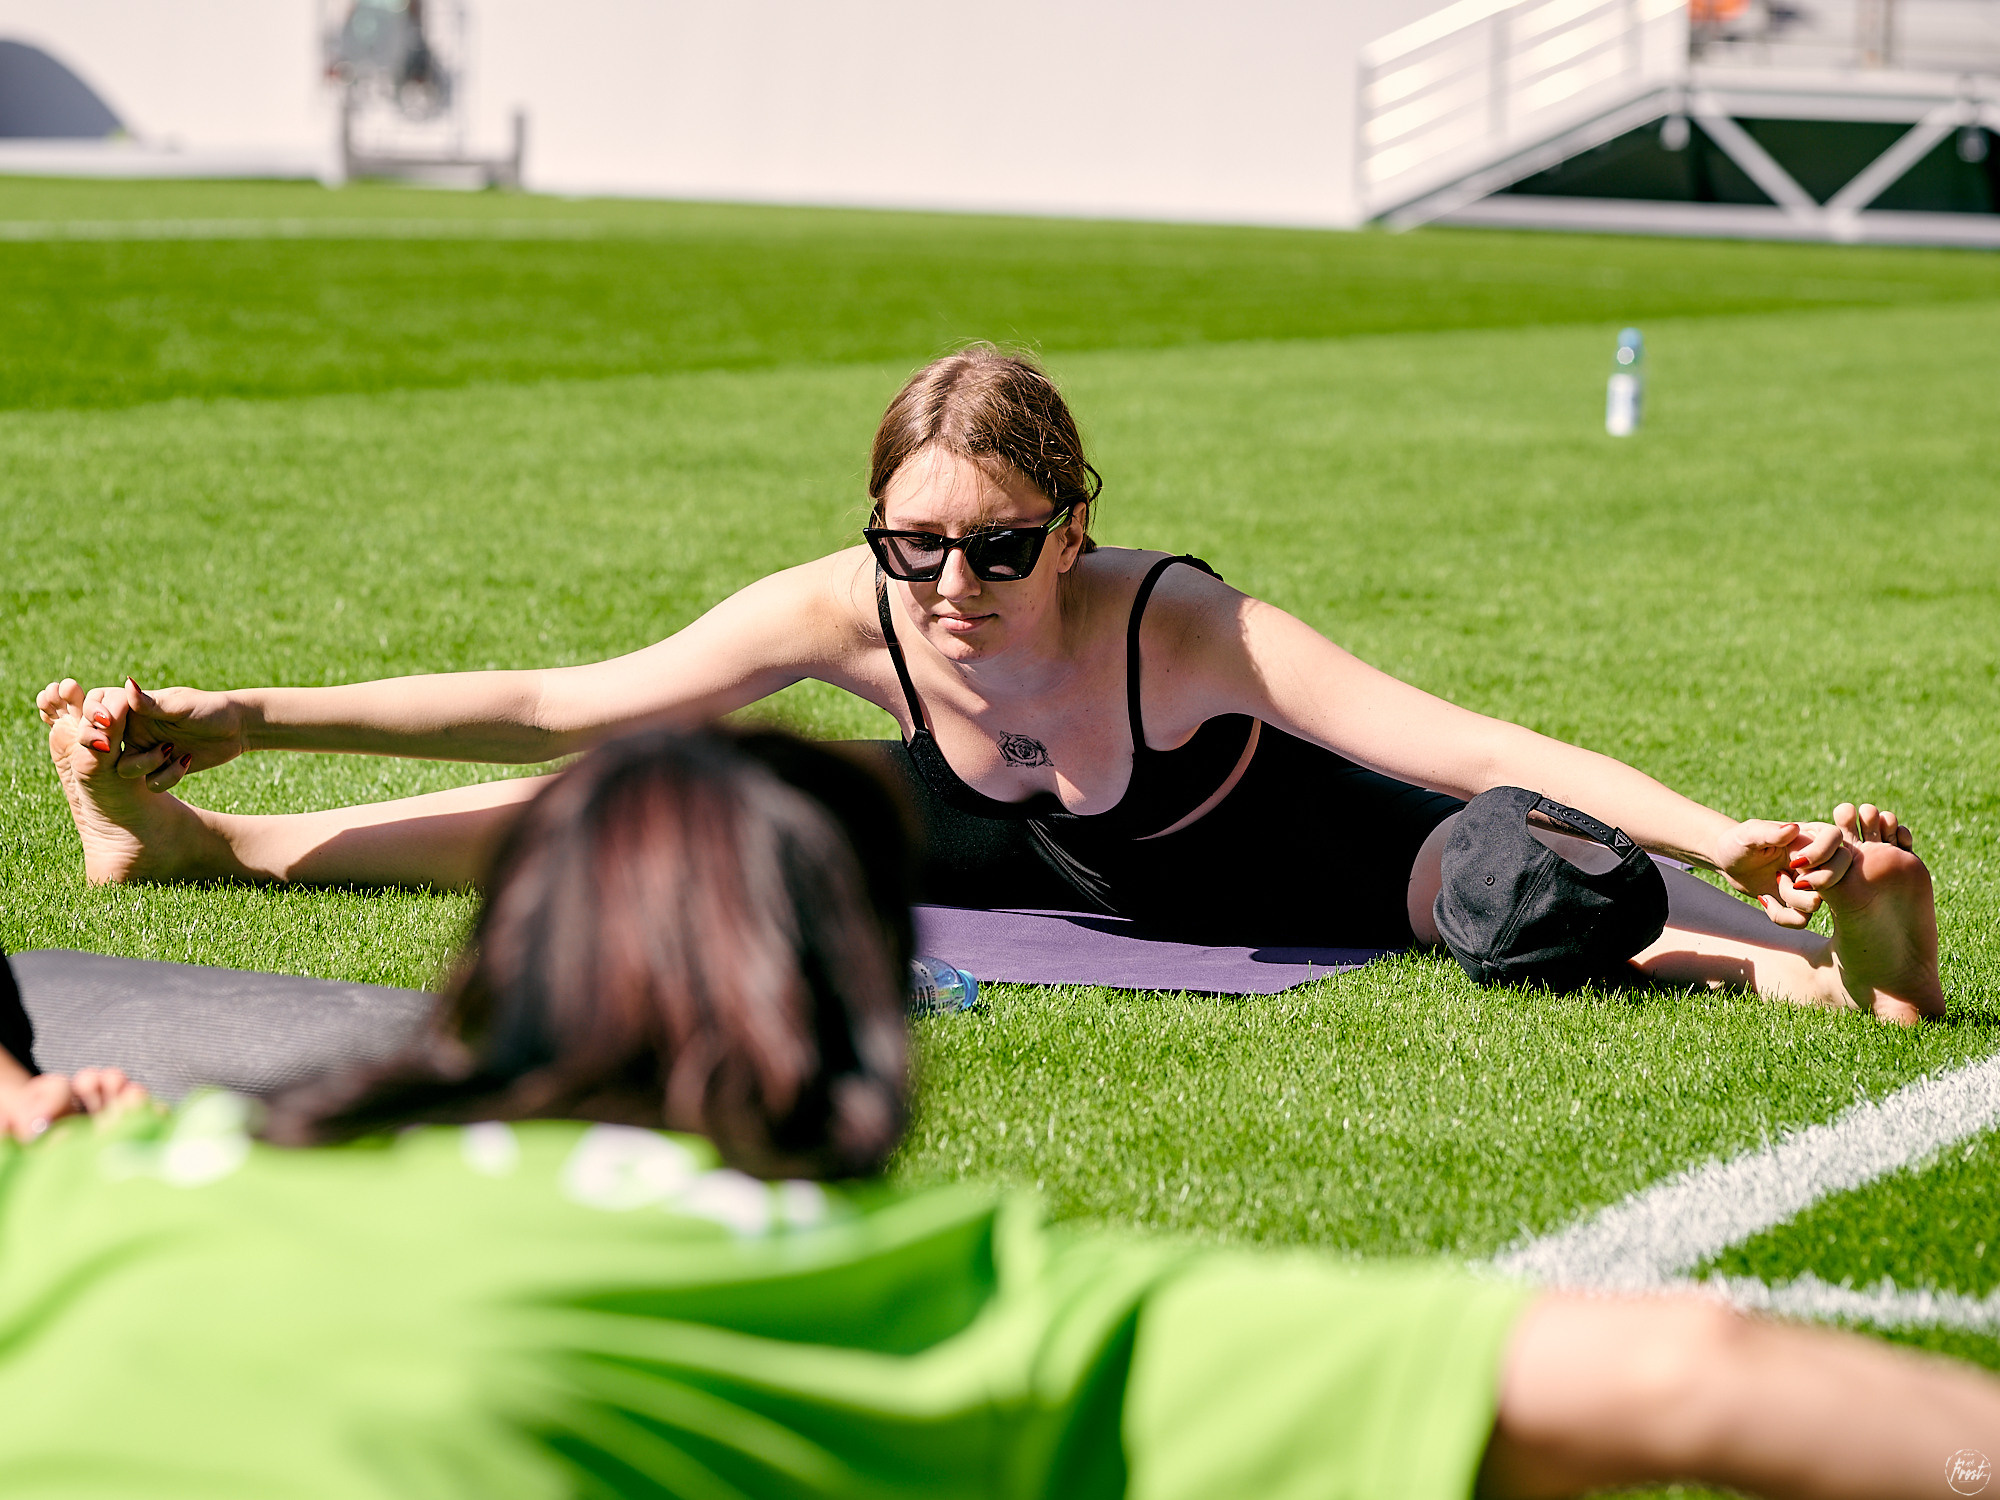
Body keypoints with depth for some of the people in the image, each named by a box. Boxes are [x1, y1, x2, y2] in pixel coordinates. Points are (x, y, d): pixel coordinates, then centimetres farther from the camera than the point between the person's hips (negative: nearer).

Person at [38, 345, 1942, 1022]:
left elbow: (1448, 738, -50)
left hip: (1295, 856, -3)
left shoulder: (1178, 624, -41)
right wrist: (234, 723, -28)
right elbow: (550, 710, -25)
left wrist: (1716, 840, -63)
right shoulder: (843, 611, -30)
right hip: (1016, 851, 4)